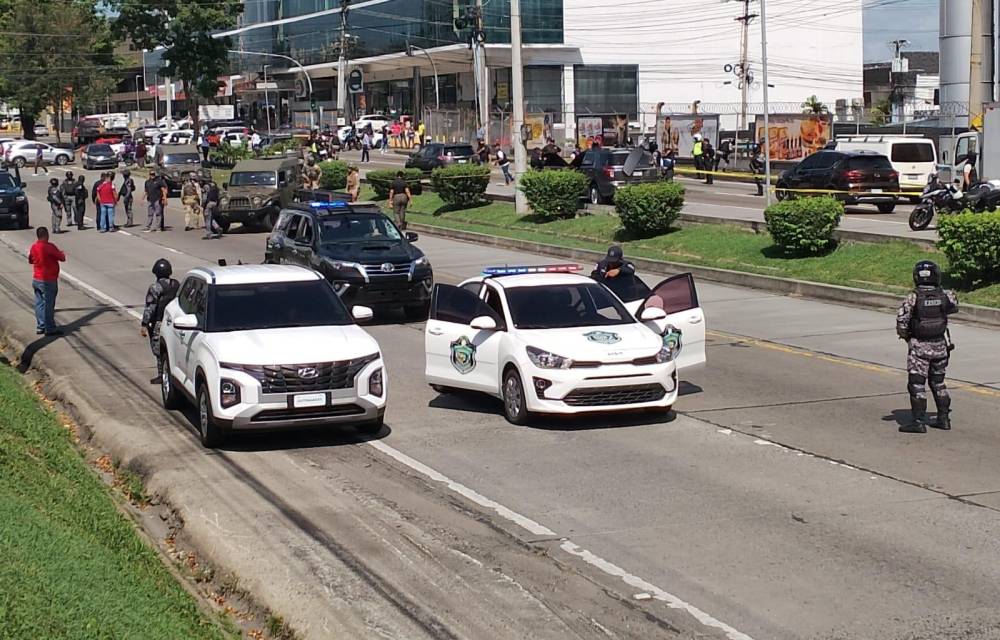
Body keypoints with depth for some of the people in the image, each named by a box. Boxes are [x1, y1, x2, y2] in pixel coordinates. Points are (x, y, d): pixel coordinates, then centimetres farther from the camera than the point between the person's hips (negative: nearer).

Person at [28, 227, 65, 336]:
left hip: (36, 280, 7)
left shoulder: (33, 247, 3)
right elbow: (62, 258, -12)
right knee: (48, 304, -2)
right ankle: (50, 328, 2)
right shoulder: (49, 247, -18)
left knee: (39, 303, 12)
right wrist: (62, 253, 10)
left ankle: (40, 327, 16)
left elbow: (30, 260, 19)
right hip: (48, 281, -7)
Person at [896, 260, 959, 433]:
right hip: (940, 345, 5)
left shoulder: (914, 297, -15)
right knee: (938, 382, 17)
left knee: (916, 384, 0)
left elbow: (901, 317, -19)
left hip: (919, 346, -5)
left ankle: (918, 421, -4)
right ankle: (943, 418, 21)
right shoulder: (944, 295, -3)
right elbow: (954, 306, 19)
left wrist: (903, 334, 0)